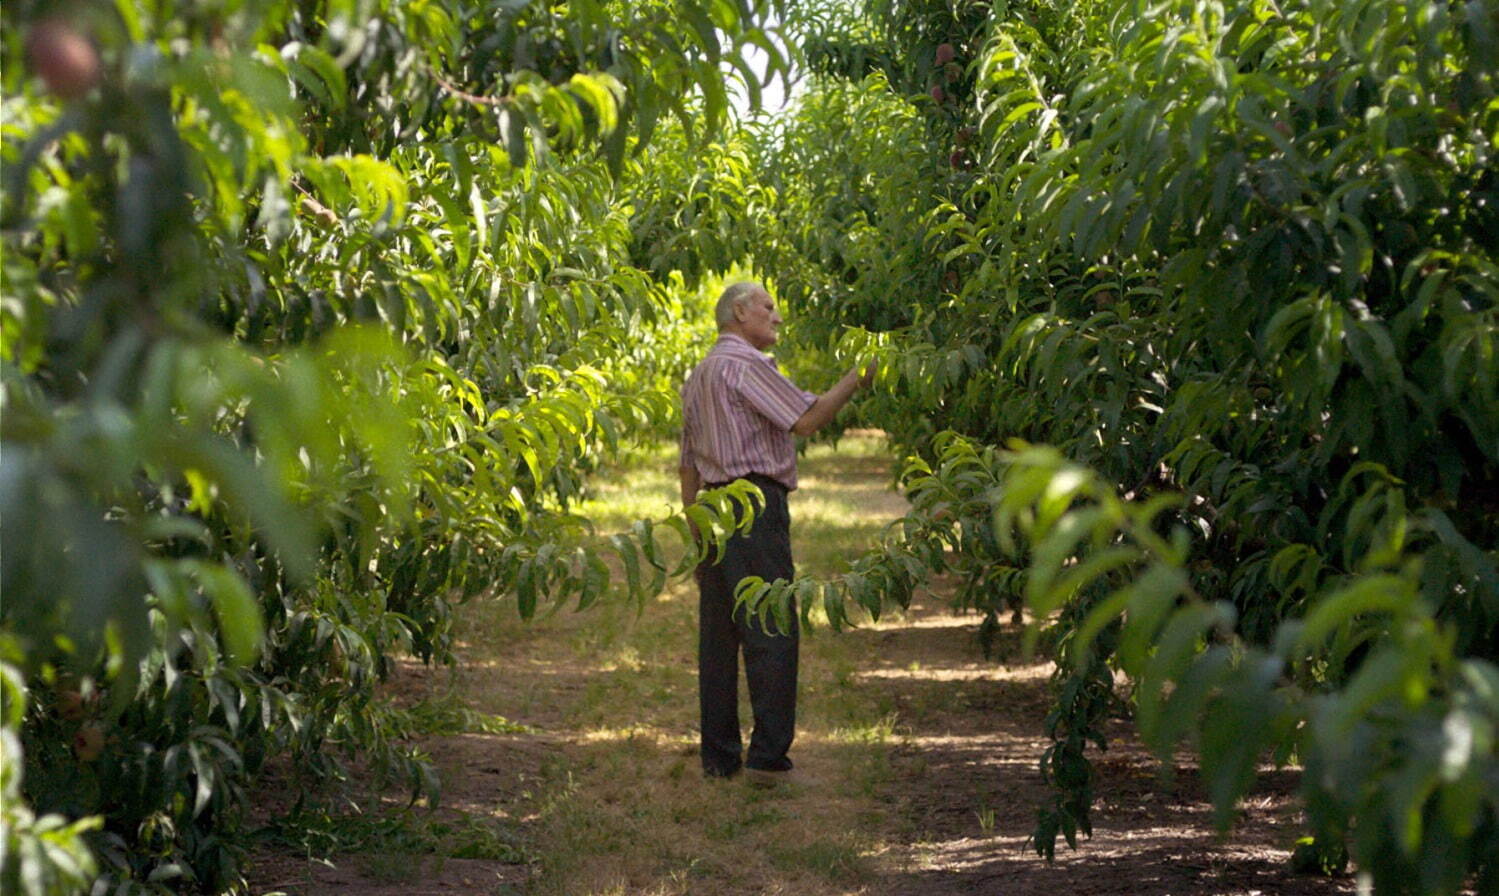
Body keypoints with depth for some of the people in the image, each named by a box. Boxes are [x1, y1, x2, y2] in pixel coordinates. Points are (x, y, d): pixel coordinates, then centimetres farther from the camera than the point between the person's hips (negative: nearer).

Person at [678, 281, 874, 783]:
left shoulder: (698, 376, 22)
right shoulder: (744, 364, -7)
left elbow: (687, 465, 21)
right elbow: (805, 420, -16)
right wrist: (855, 380, -6)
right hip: (755, 504, -9)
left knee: (719, 634, 9)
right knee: (772, 633, -8)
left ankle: (718, 756, 12)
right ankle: (768, 756, -10)